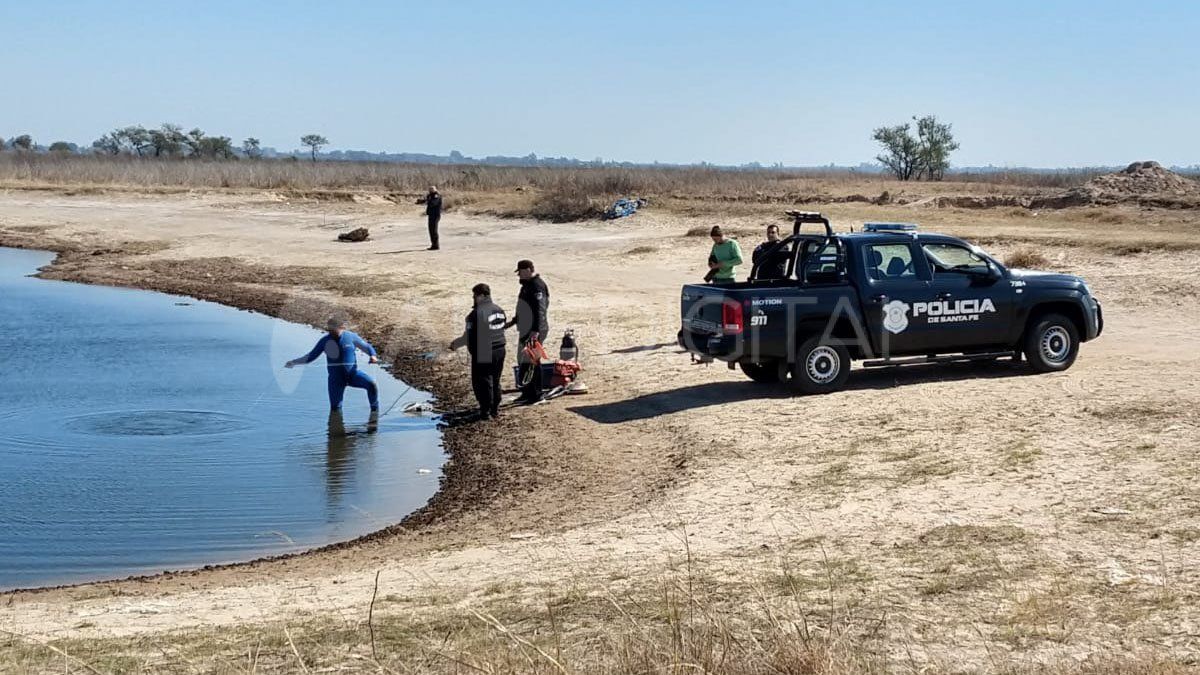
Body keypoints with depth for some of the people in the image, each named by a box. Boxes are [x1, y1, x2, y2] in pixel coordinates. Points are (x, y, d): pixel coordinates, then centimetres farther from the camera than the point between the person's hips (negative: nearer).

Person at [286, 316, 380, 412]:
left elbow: (366, 347, 6)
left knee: (371, 384, -22)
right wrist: (294, 362, -2)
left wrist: (373, 356, -16)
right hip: (336, 377, 1)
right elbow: (312, 356, 5)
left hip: (352, 373, -1)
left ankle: (374, 409, -6)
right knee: (335, 407, -3)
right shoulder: (325, 340, -1)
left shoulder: (350, 337, -4)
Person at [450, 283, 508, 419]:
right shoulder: (500, 310, 7)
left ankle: (485, 412, 8)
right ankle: (495, 410, 26)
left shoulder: (477, 313, -19)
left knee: (483, 383, 4)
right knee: (495, 382, 18)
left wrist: (455, 343, 0)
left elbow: (468, 337, -18)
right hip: (500, 351, 8)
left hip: (482, 354, -8)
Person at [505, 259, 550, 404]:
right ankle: (527, 393, 23)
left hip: (534, 332, -11)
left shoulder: (537, 286, -17)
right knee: (523, 361, 15)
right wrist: (513, 322, 28)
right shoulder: (527, 285, 15)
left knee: (532, 362, -6)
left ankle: (536, 394, 1)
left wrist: (536, 331, -32)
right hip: (525, 330, 11)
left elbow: (540, 309, -25)